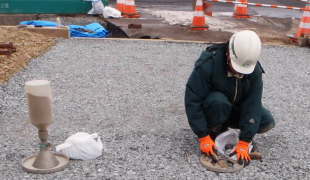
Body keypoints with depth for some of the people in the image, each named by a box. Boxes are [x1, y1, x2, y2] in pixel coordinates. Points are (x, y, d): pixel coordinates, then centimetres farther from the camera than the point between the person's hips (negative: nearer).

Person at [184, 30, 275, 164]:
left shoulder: (254, 70, -19)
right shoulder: (208, 64, -31)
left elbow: (252, 105, -21)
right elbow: (192, 101, -29)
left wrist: (244, 143, -26)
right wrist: (203, 137, -29)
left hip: (235, 109, 5)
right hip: (210, 108, -4)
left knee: (267, 122, -14)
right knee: (218, 102, -37)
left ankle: (224, 124, 6)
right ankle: (214, 130, -8)